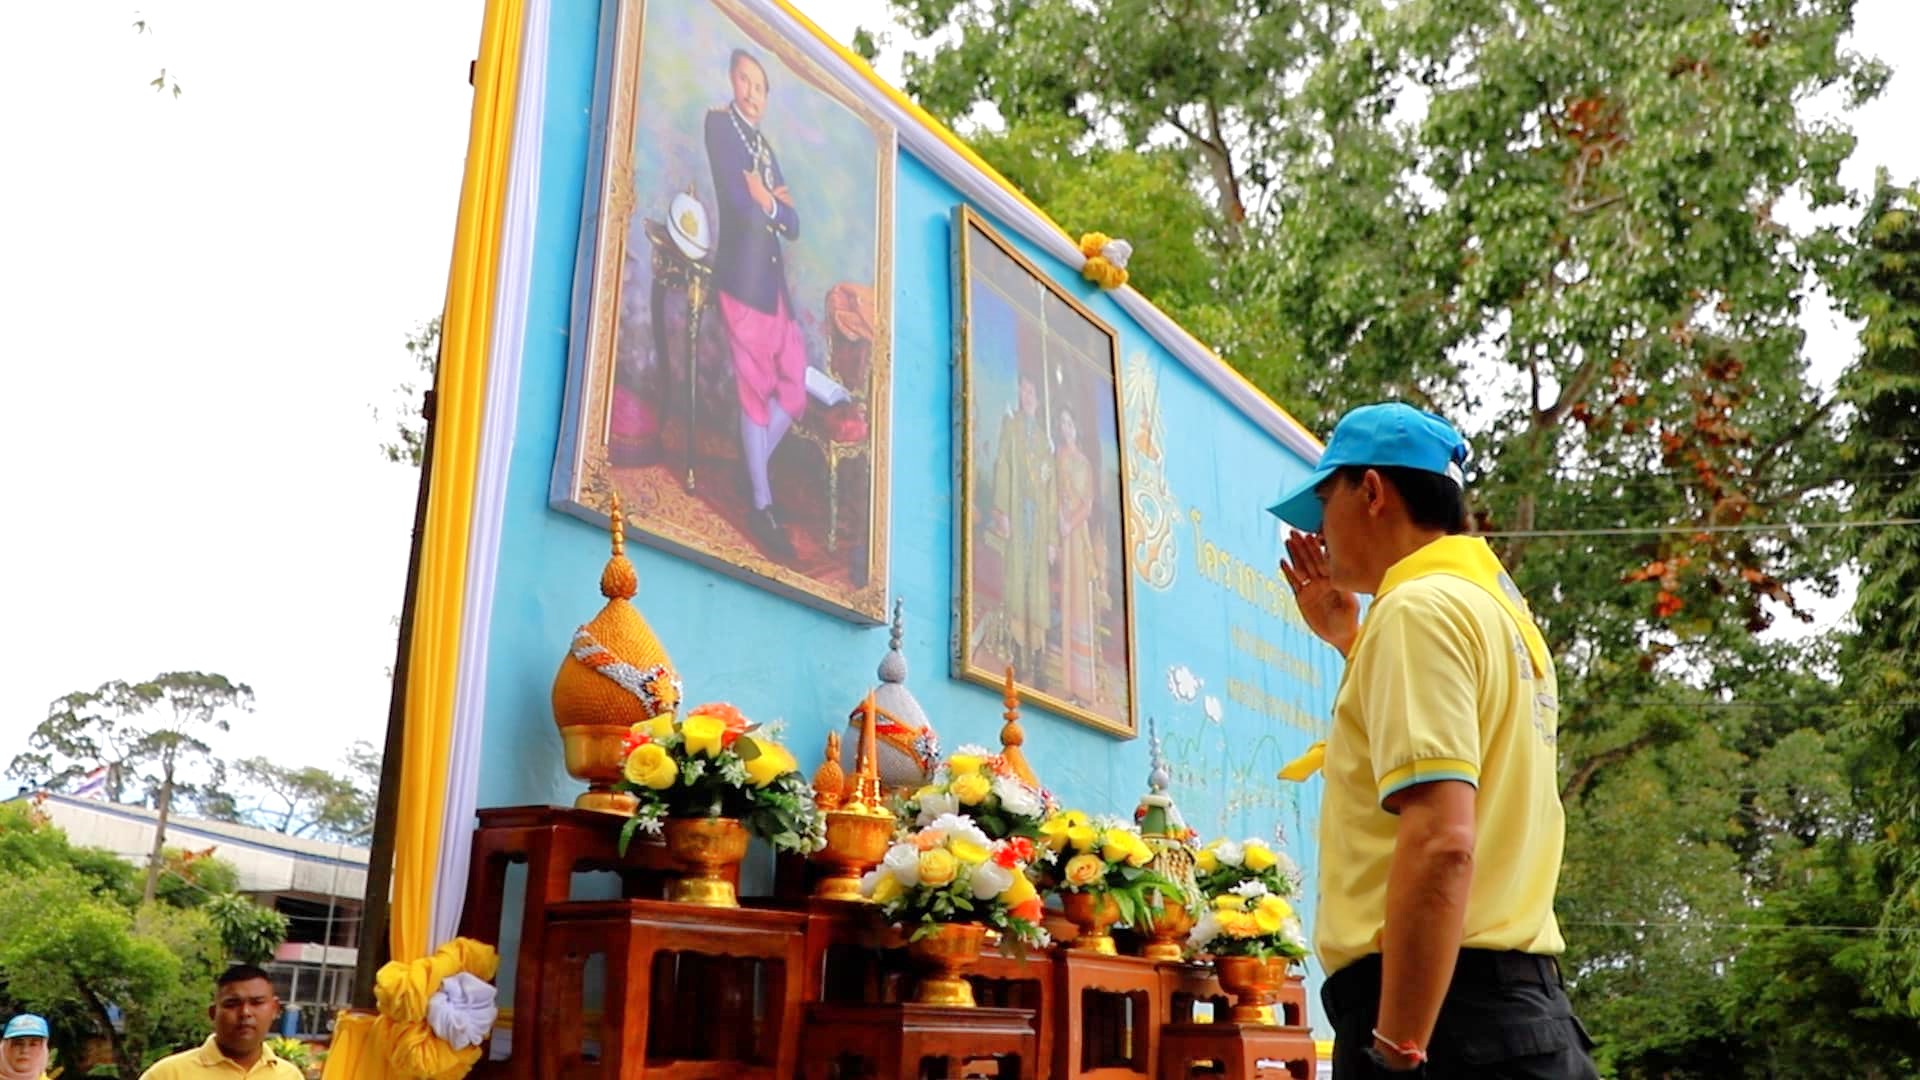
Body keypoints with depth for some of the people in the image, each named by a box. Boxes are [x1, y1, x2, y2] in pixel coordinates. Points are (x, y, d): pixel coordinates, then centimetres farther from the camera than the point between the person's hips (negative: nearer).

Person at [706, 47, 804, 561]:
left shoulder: (766, 145, 22)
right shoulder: (719, 123, -1)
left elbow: (794, 224, 16)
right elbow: (738, 200, -14)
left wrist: (769, 203, -2)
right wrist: (777, 207, 2)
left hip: (775, 280, 7)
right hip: (743, 277, -7)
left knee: (794, 391, 7)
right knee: (755, 390, -5)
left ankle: (752, 471, 24)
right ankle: (762, 506, 2)